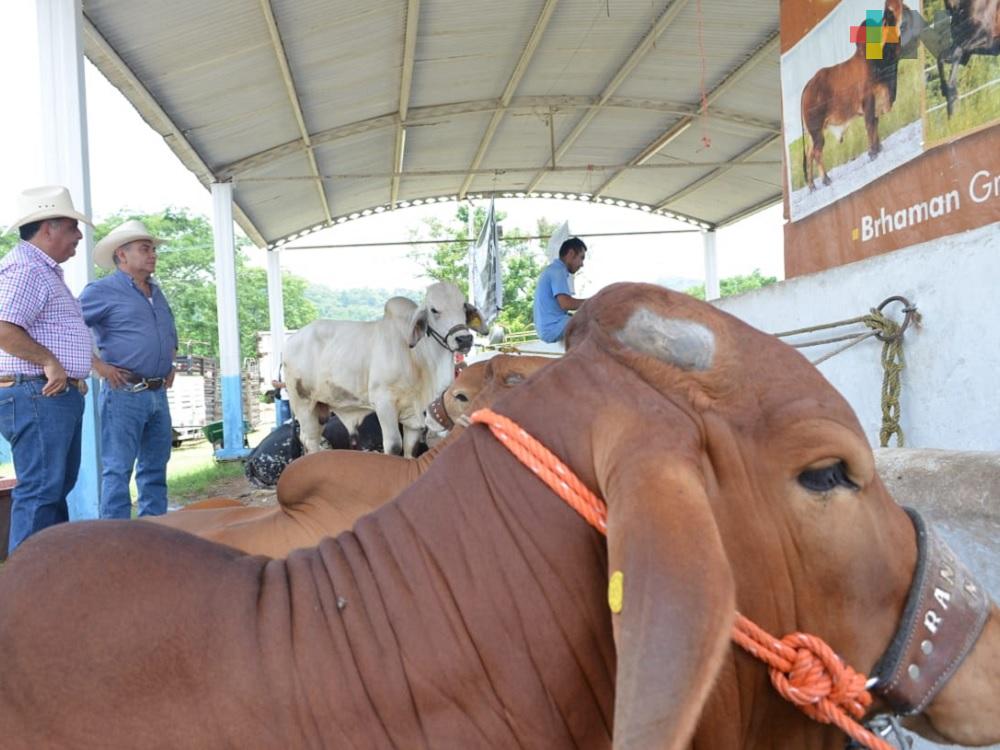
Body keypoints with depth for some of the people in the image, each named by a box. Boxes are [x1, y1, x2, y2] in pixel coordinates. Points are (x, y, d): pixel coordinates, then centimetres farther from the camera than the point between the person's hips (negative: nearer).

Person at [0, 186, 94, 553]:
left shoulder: (45, 270, 20)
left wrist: (73, 376, 17)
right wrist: (50, 363, -18)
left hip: (60, 395, 11)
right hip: (38, 396, -11)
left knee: (59, 485, 17)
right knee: (39, 490, -7)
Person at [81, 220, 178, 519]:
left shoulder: (156, 293, 18)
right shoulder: (104, 290, -5)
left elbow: (170, 333, 34)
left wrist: (171, 363, 20)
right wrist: (98, 365, -13)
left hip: (158, 393, 8)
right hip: (125, 393, -8)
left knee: (155, 466, 12)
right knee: (118, 469, -5)